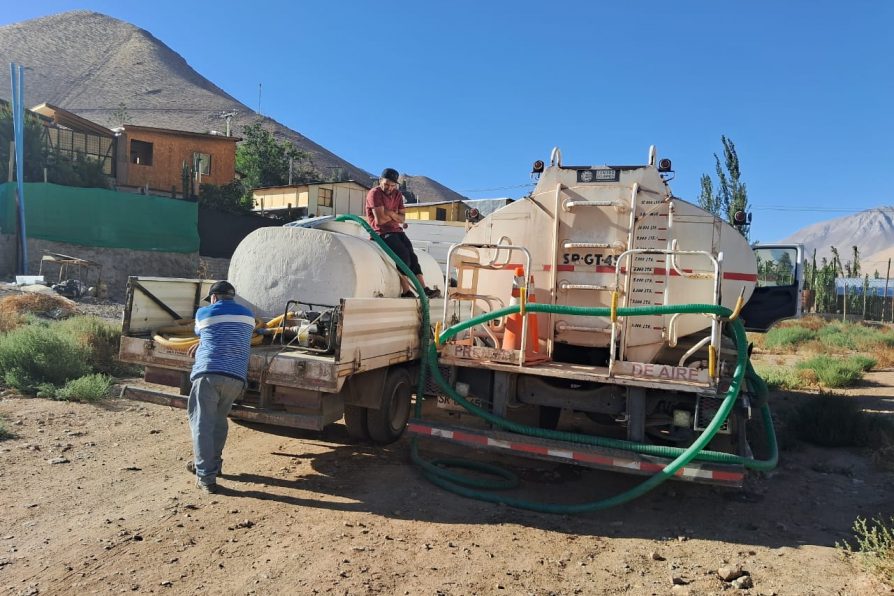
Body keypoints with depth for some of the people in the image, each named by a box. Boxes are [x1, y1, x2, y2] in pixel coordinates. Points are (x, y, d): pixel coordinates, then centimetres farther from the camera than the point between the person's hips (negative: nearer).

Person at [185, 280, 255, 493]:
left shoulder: (204, 313, 9)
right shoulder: (248, 316, 17)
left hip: (208, 374, -4)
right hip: (236, 377, 4)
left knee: (202, 424, 0)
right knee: (219, 421, 21)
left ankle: (206, 477, -4)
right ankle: (212, 464, 32)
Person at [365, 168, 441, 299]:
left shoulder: (397, 194, 14)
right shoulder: (374, 193, -8)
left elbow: (402, 219, 7)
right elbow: (380, 220, -16)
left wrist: (390, 213, -11)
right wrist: (395, 215, 0)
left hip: (396, 230, 7)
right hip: (382, 232, -7)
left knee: (412, 255, -13)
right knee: (403, 254, -26)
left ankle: (424, 289, -21)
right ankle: (405, 291, -24)